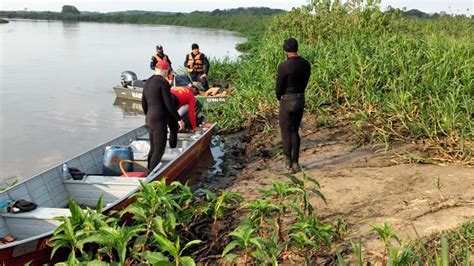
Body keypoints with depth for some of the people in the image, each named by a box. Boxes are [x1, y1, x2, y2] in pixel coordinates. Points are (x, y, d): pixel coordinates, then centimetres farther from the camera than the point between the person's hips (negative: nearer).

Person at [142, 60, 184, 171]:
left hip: (149, 119, 9)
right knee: (159, 151, -4)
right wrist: (179, 119, -9)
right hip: (159, 121, -9)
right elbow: (169, 104, -18)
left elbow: (144, 103, 19)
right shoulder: (163, 83, -15)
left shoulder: (147, 83, 12)